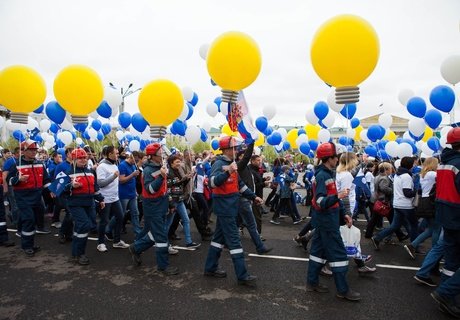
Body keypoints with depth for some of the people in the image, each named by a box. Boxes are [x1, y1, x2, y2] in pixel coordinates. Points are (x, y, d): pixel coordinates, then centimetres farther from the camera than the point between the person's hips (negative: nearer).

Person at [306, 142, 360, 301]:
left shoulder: (327, 174, 13)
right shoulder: (322, 176, -19)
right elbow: (321, 202, -27)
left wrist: (343, 215, 16)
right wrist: (338, 196, -42)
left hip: (324, 220, 10)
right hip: (327, 221, -10)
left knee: (319, 250, 14)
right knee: (338, 253, -2)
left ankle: (312, 282, 24)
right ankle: (343, 290, 9)